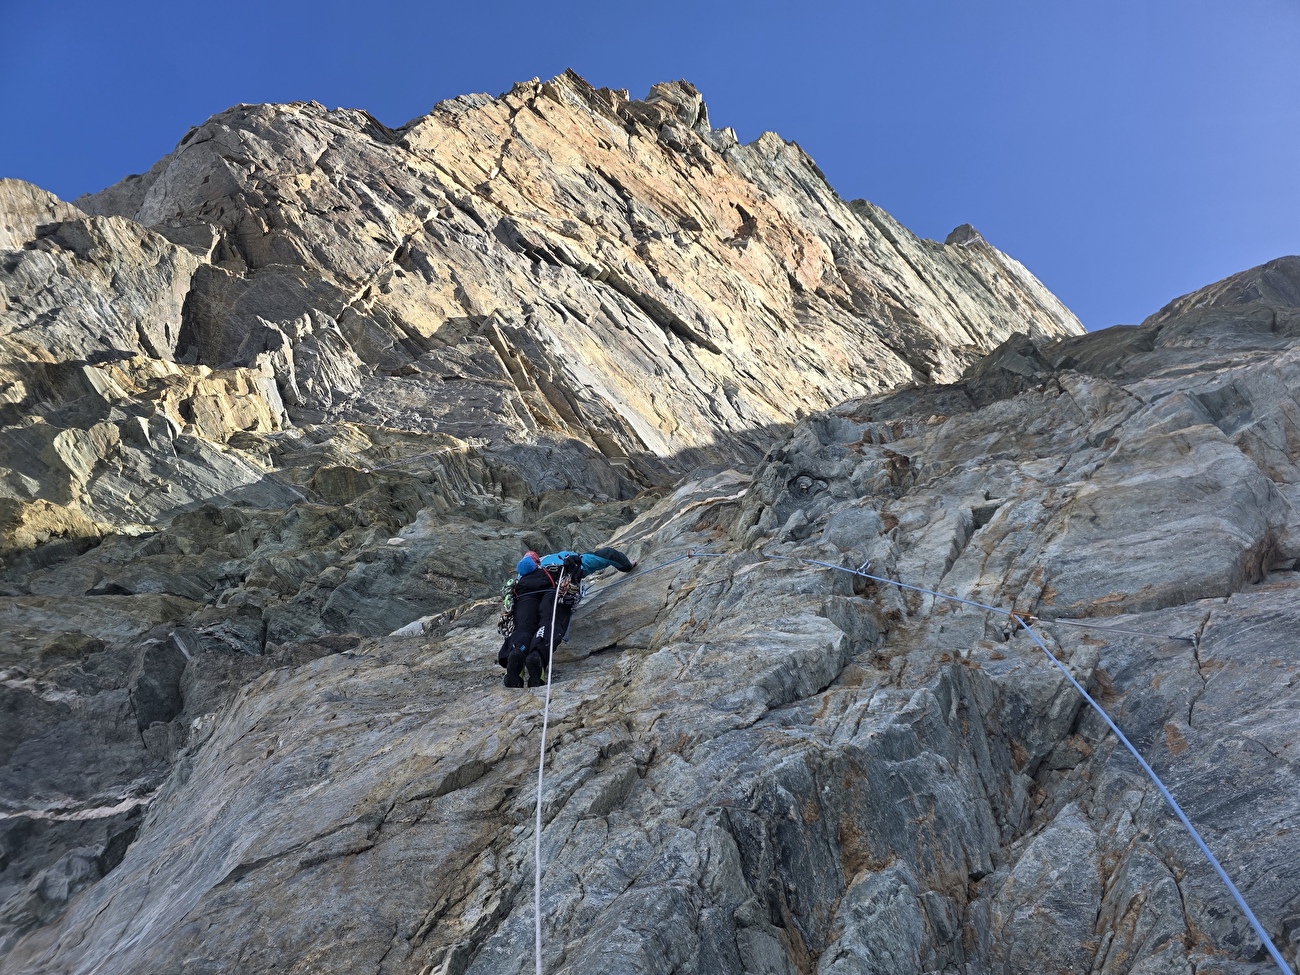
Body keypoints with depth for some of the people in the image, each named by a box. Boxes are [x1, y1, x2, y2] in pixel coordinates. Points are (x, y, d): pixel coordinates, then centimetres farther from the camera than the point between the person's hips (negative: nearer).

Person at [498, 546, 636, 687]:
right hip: (556, 581, -2)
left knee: (524, 627, -11)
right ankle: (538, 655, -51)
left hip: (524, 585, 3)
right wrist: (627, 564, 61)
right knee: (550, 623, -19)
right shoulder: (578, 559, 42)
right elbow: (607, 554, 43)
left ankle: (516, 652, -46)